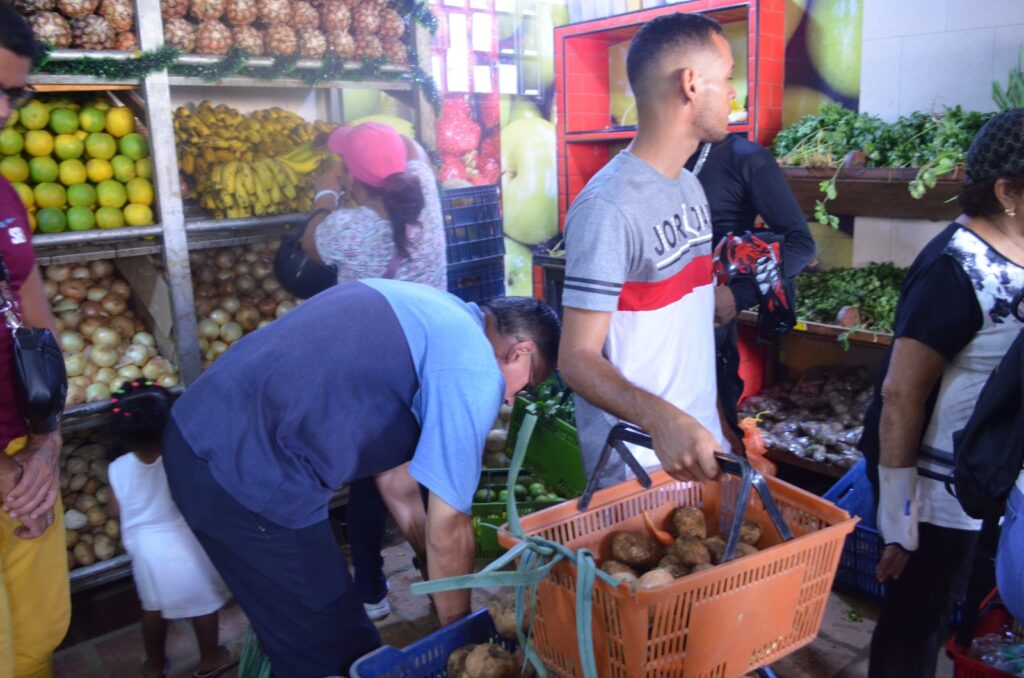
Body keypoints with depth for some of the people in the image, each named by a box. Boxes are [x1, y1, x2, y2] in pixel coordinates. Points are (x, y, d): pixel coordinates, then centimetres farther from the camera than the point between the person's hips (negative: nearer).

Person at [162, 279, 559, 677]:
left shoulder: (433, 314, 16)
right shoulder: (474, 369, -12)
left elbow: (394, 466, 20)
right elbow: (447, 526, -9)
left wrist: (432, 563, 26)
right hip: (247, 470, -10)